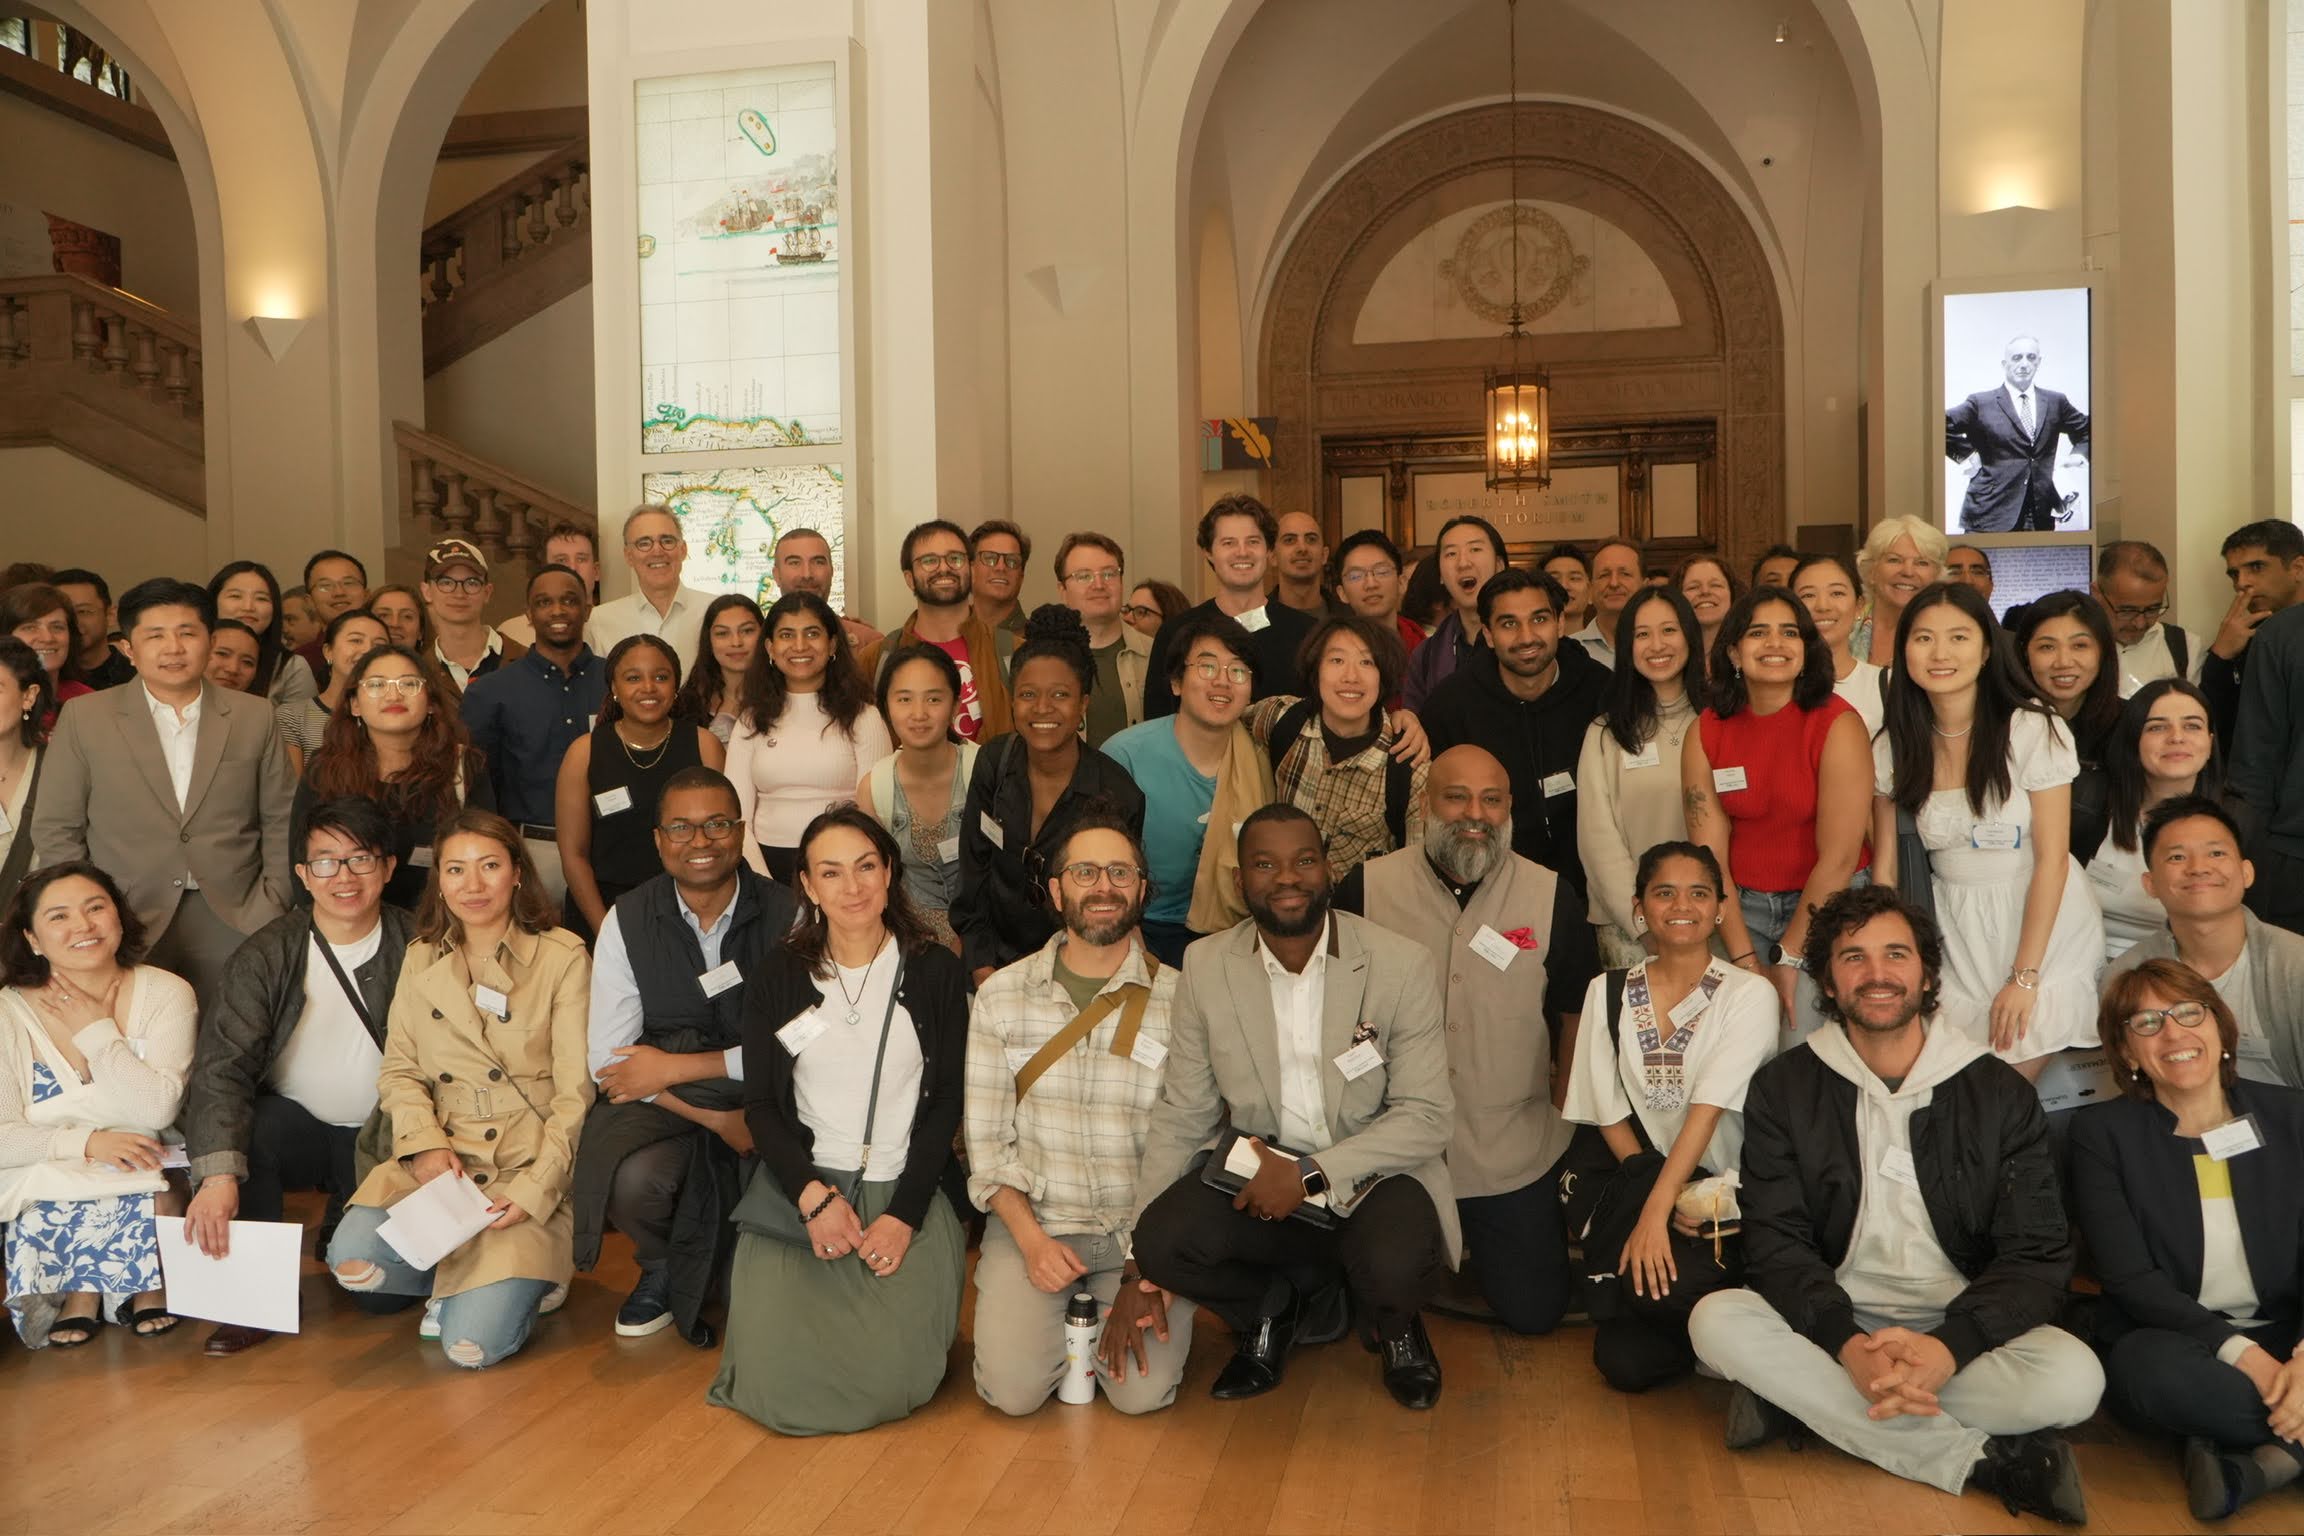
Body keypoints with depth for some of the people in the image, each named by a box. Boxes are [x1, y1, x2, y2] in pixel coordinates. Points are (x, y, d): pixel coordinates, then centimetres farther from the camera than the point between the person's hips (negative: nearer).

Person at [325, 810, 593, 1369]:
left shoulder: (563, 957, -3)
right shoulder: (420, 958, 12)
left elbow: (576, 1091, -6)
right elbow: (398, 1070, 10)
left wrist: (534, 1189, -16)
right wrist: (426, 1144, -10)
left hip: (532, 1165, -4)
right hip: (441, 1160, 4)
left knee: (472, 1344, -19)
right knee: (352, 1258, -25)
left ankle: (522, 1276, 15)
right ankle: (469, 1273, 6)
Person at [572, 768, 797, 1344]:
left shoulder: (786, 916, -6)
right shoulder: (626, 922, -2)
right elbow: (608, 1059, -6)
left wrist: (676, 1067, -16)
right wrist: (716, 1119, -16)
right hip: (662, 1106, 1)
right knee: (632, 1178, -31)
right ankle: (662, 1269, 7)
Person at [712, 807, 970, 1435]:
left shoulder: (935, 971, 1)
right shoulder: (780, 976, 5)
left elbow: (946, 1101, 0)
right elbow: (760, 1104, 4)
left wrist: (904, 1215, -10)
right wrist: (812, 1195, -12)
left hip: (906, 1190, -1)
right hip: (798, 1185, 1)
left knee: (895, 1380, -18)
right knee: (774, 1380, -15)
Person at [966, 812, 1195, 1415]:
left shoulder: (1179, 1000, -6)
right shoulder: (1001, 995, 0)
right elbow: (987, 1138, 1)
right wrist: (1032, 1239, -11)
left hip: (1142, 1230, -1)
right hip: (1032, 1222, 1)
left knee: (1144, 1392, -16)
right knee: (1012, 1388, -15)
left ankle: (1101, 1308, 17)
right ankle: (1069, 1308, 17)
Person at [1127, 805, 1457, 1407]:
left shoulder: (1402, 964, -10)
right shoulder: (1206, 967, -4)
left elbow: (1427, 1115, -11)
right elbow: (1180, 1118, -1)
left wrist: (1312, 1173, -22)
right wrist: (1141, 1271, -7)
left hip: (1371, 1174, -2)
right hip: (1253, 1171, 2)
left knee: (1398, 1265, -33)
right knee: (1165, 1239, -27)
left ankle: (1392, 1325, 9)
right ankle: (1272, 1312, 9)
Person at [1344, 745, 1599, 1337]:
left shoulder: (1553, 899, -4)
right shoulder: (1365, 888, -7)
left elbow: (1575, 1010, 7)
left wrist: (1563, 1109, 4)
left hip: (1515, 1155, 1)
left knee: (1534, 1309, 4)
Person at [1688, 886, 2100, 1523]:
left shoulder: (2001, 1095, 0)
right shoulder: (1783, 1088, 0)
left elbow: (2037, 1256, -6)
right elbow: (1775, 1242, -7)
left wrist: (1947, 1349, -25)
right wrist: (1850, 1346, -26)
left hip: (1960, 1333, 0)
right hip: (1832, 1326, 0)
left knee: (2074, 1376, -29)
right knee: (1717, 1320, -29)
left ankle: (1801, 1400, -20)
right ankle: (1986, 1458, -24)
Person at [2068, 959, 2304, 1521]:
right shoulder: (2102, 1131, -2)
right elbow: (2130, 1280, -9)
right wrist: (2241, 1353, -23)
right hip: (2176, 1341, -1)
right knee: (2150, 1366, -37)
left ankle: (2258, 1461, -18)